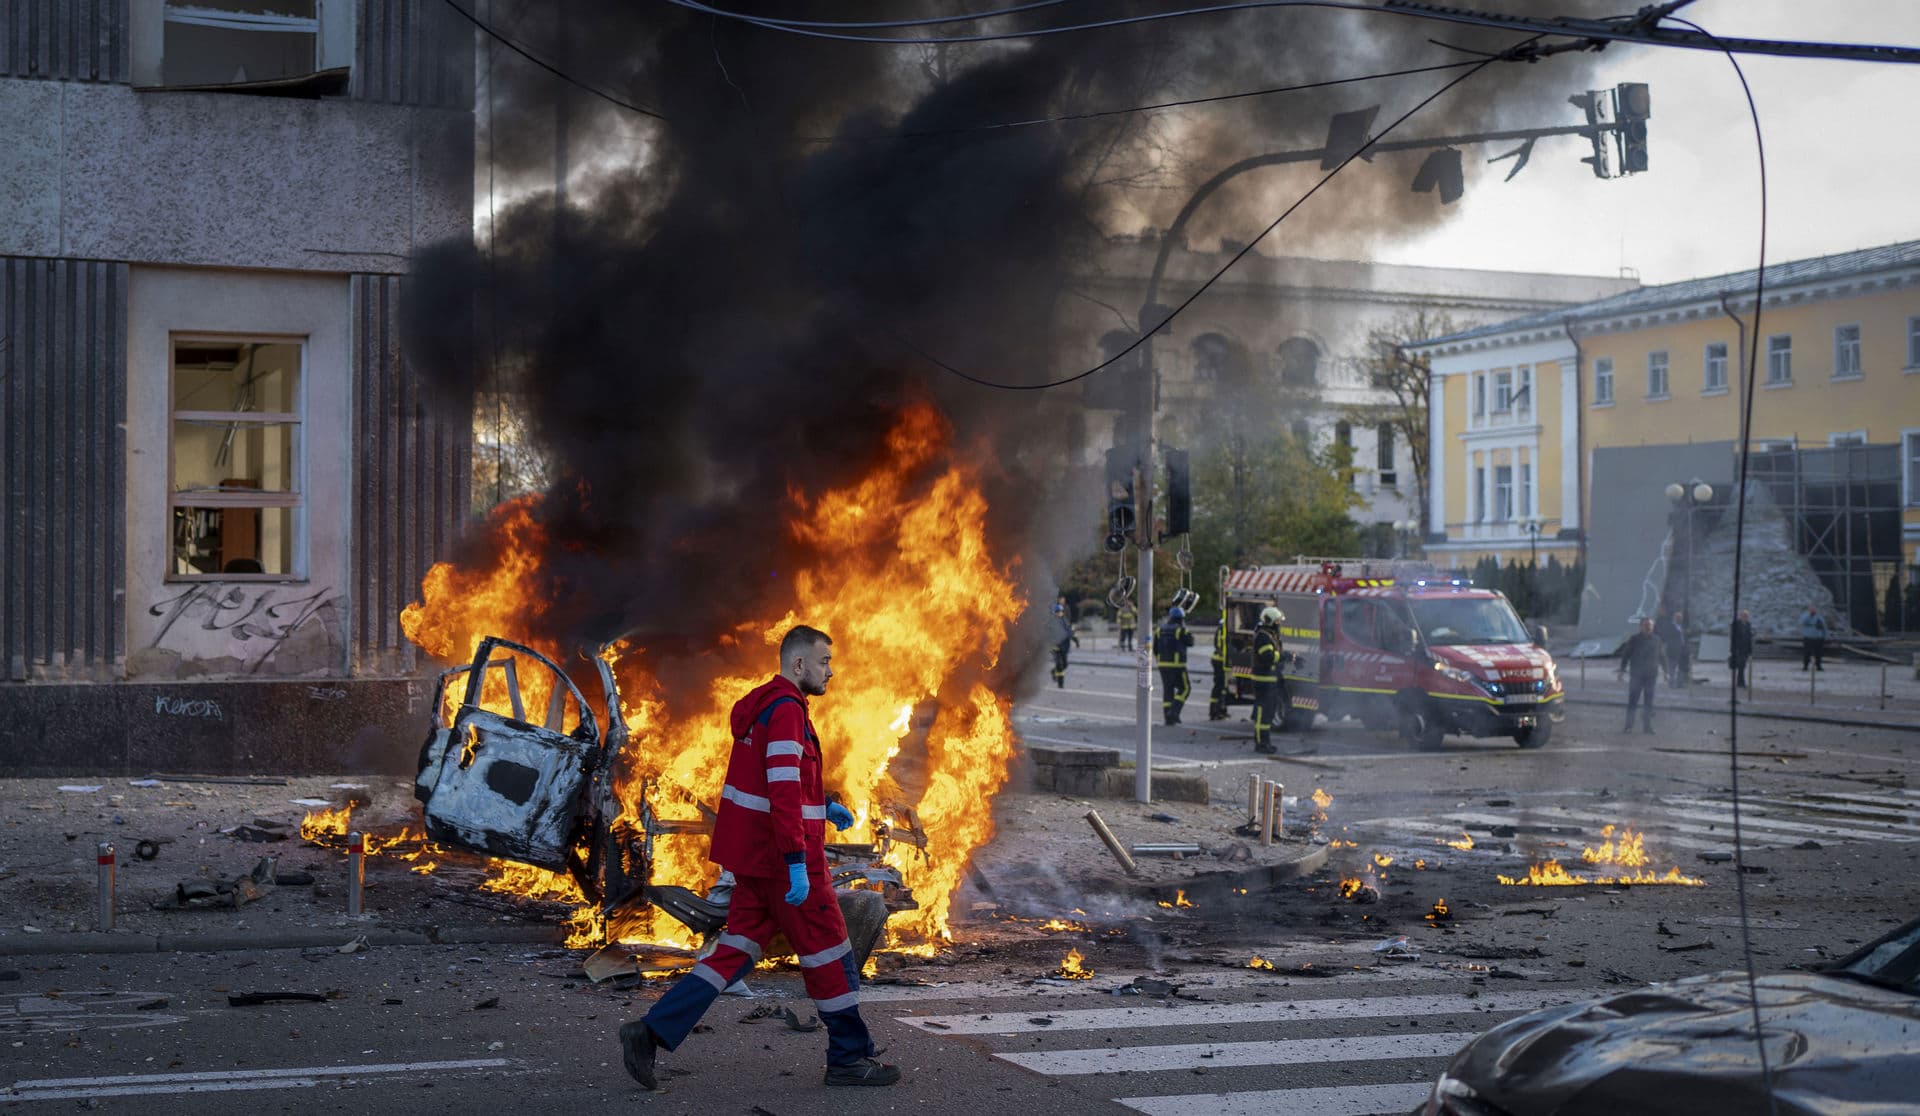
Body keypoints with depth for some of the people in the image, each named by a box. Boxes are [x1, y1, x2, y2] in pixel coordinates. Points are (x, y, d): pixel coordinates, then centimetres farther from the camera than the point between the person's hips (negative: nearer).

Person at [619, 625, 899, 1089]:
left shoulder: (762, 707, 16)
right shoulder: (787, 710, -16)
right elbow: (783, 790, -25)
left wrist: (820, 807, 21)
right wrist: (797, 863, -28)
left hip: (754, 855, 9)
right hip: (783, 858, -9)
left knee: (737, 950, 9)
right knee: (828, 951, 2)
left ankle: (651, 1031, 1)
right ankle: (849, 1059, 12)